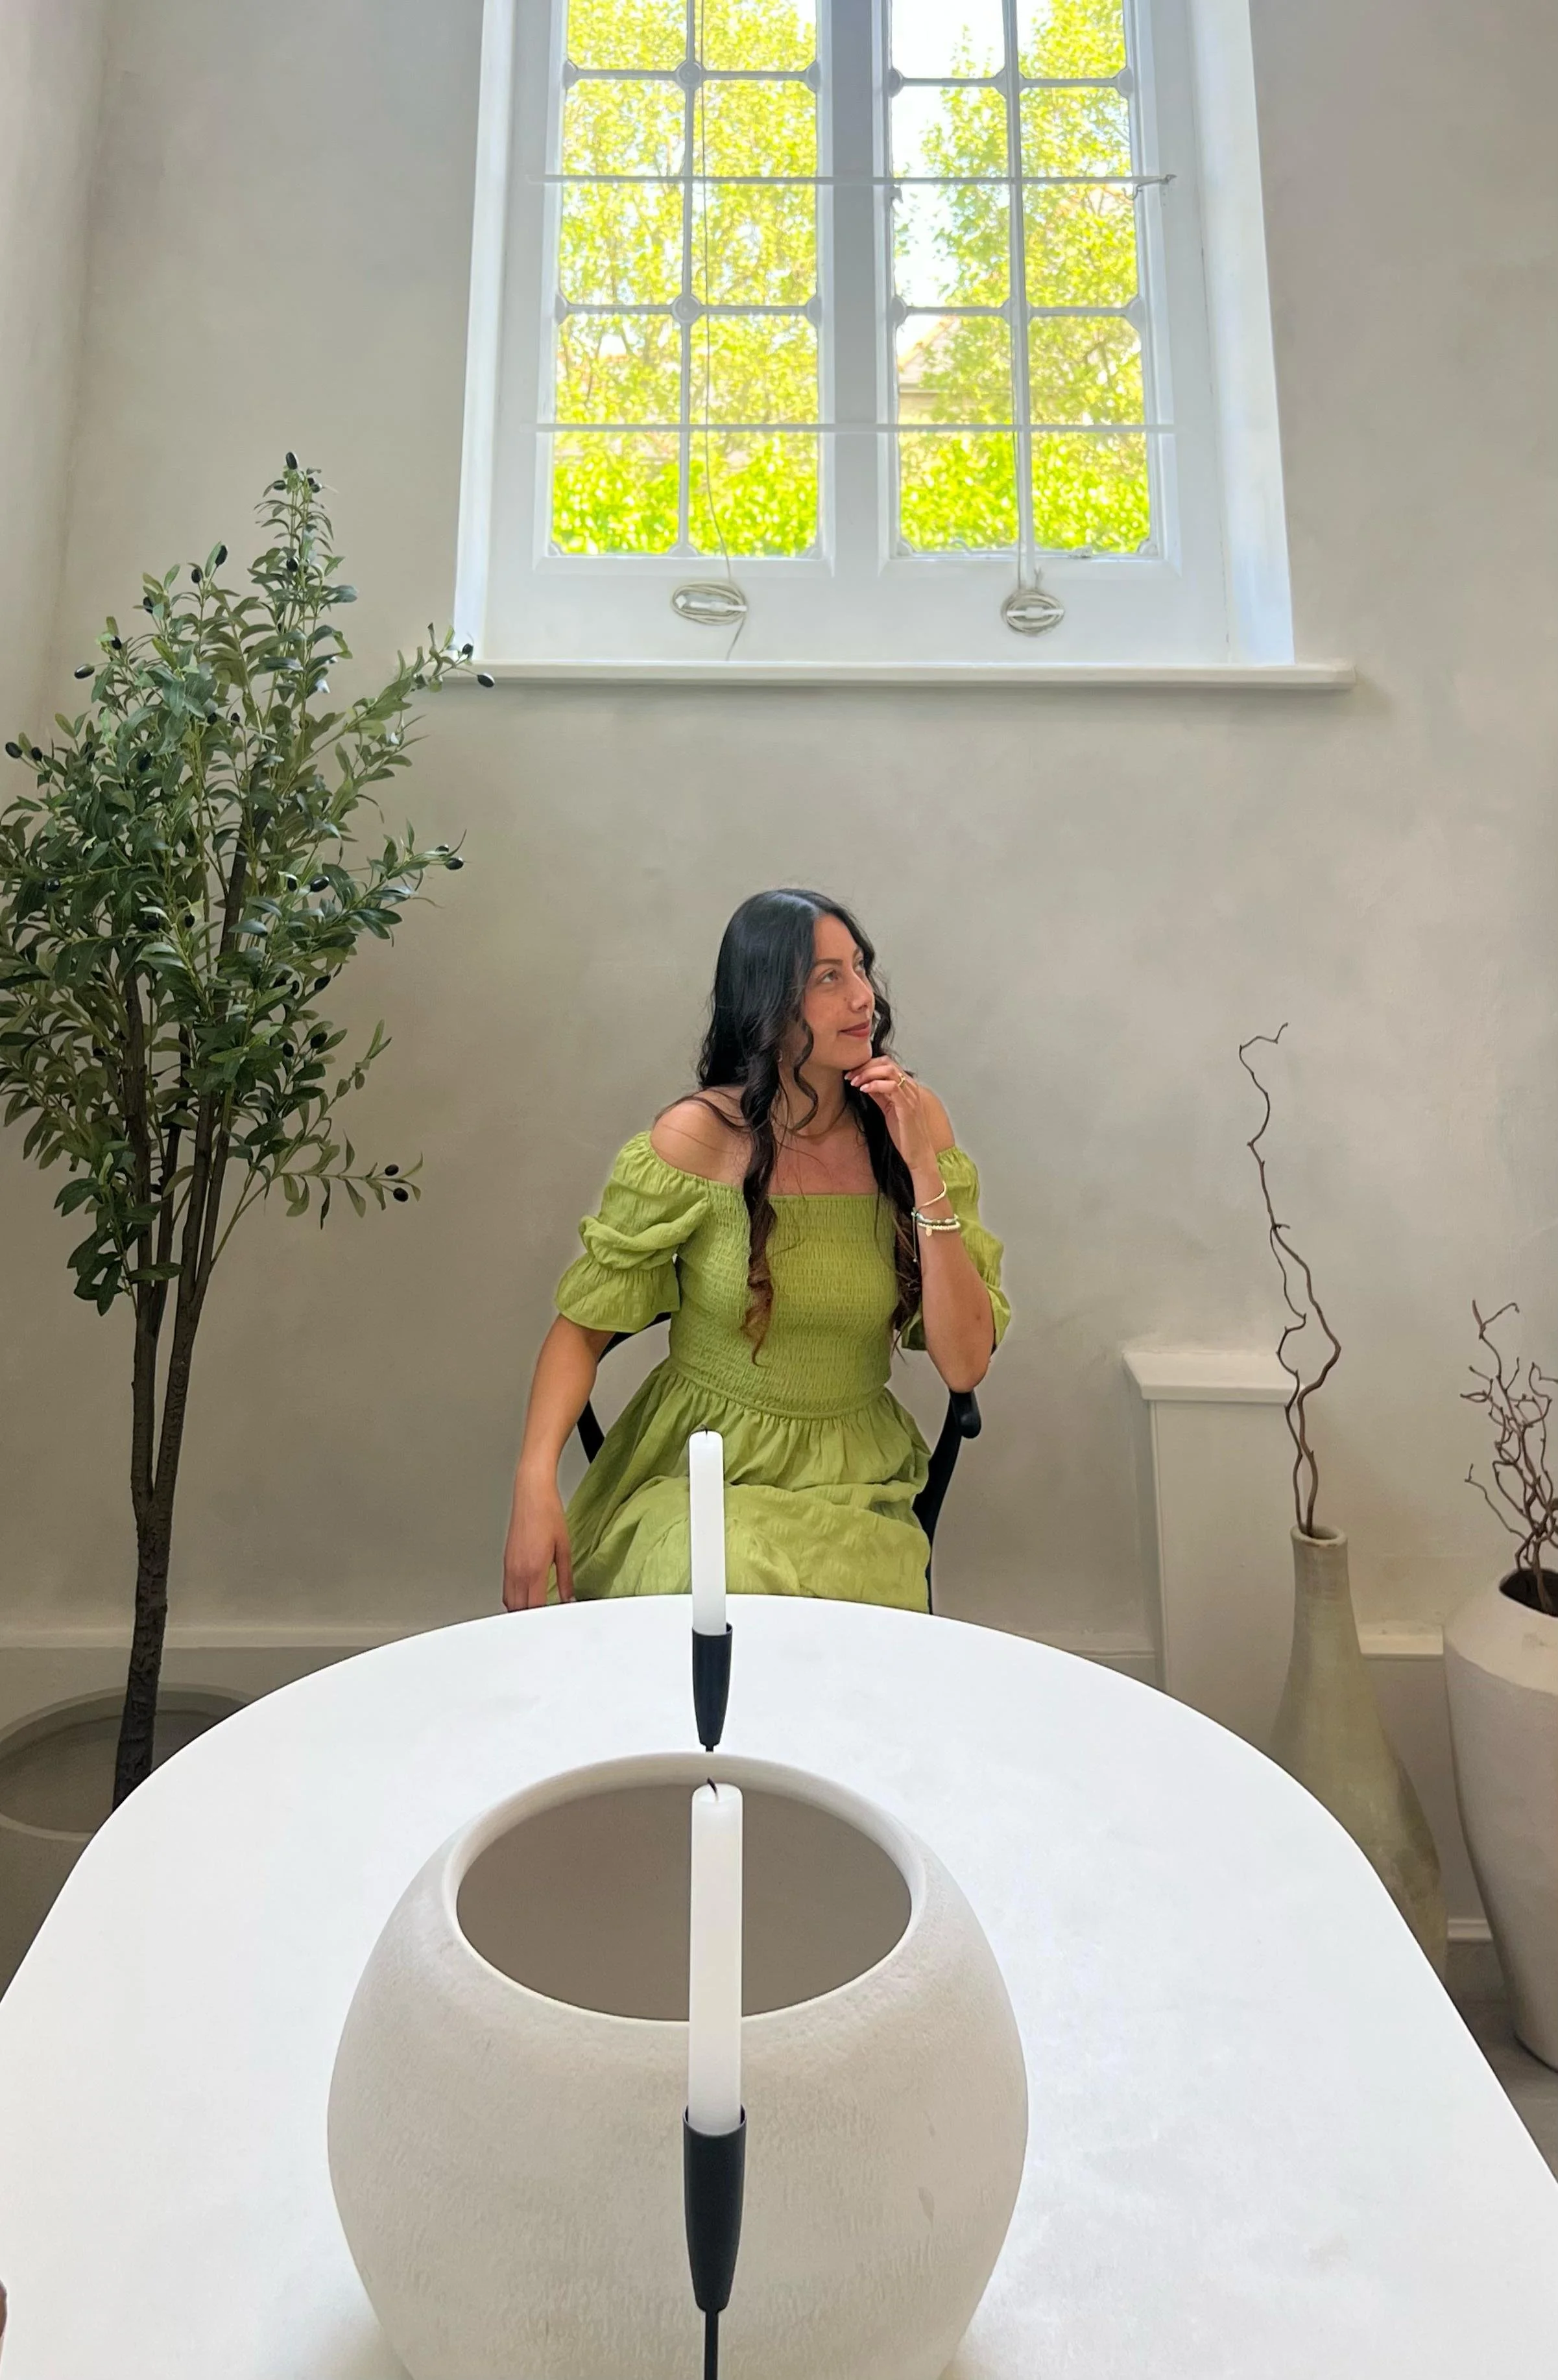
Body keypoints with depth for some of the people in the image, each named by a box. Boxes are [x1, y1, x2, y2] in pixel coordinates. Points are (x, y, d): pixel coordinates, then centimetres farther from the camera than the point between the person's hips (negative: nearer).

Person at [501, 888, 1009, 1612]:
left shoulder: (912, 1121, -5)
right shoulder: (697, 1138, -13)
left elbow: (965, 1364, -9)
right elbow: (583, 1326, -5)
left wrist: (923, 1170, -18)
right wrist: (535, 1484, -21)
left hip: (856, 1481, 1)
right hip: (700, 1468, -1)